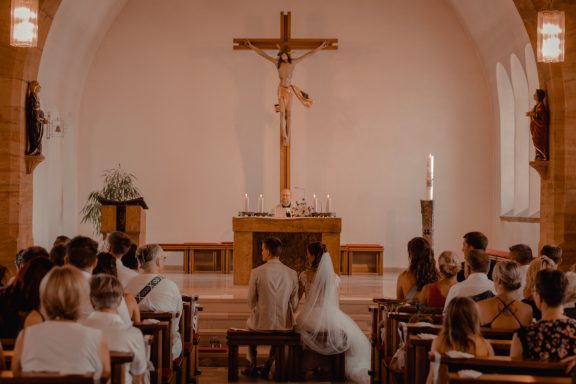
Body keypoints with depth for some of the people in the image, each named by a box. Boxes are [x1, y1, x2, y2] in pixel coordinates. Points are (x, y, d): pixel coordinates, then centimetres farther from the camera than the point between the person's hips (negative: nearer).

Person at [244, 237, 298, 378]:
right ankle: (269, 365, 33)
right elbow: (294, 304, 2)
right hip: (285, 324, 2)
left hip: (261, 322, -1)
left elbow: (251, 302, -2)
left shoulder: (256, 272, -12)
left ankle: (253, 365, 40)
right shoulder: (292, 273, -5)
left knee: (249, 323, 34)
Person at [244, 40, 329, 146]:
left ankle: (288, 136, 6)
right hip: (281, 89, -1)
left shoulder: (294, 62, 0)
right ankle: (284, 137, -8)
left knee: (288, 114, 2)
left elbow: (309, 54, 4)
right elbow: (263, 54, 1)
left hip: (289, 89, 1)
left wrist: (320, 47, 7)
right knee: (282, 113, -5)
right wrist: (252, 46, 1)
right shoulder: (277, 62, -2)